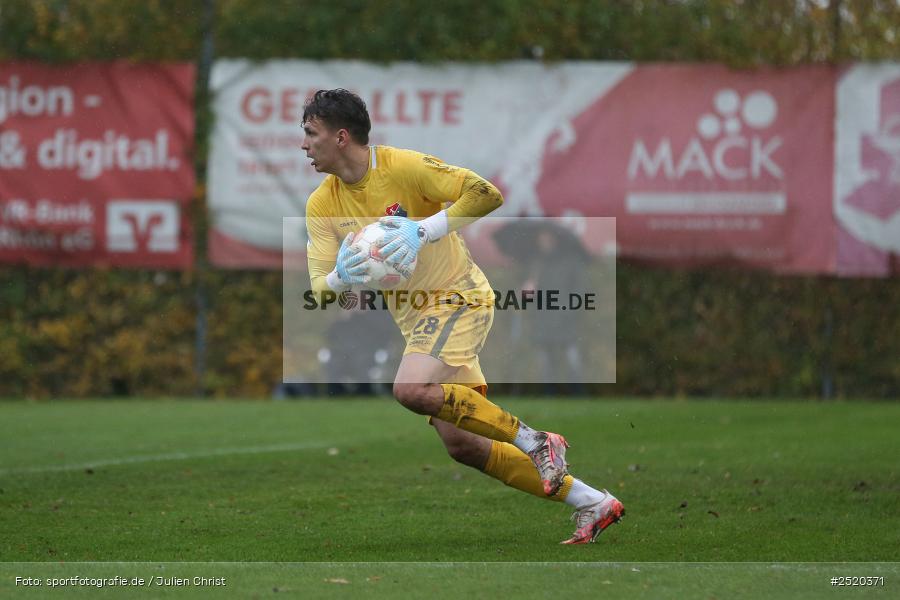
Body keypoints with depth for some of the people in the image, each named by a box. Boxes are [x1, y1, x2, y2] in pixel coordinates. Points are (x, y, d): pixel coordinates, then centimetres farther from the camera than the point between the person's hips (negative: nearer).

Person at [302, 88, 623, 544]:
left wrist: (424, 230, -30)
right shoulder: (321, 206, 1)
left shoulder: (404, 167, -17)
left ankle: (534, 442, -16)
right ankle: (592, 504, 14)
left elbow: (487, 194, -22)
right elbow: (319, 288, -3)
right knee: (461, 446, 4)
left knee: (410, 389, -32)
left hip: (459, 298, -7)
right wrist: (341, 278, -26)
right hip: (415, 317, 7)